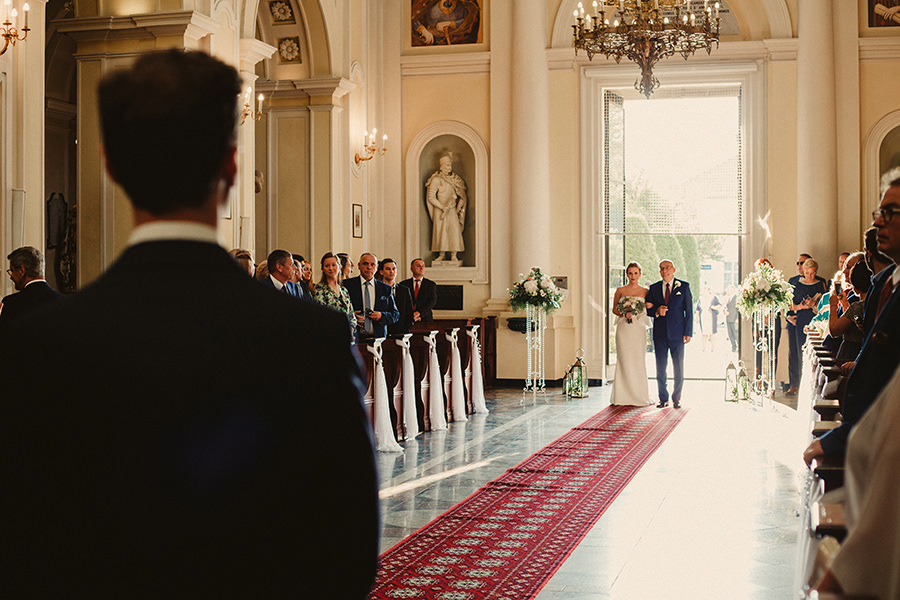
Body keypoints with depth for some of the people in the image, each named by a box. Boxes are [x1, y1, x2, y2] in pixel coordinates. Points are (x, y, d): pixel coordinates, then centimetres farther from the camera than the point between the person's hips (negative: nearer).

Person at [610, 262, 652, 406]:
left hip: (639, 329, 1)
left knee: (639, 361, 0)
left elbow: (648, 310, 10)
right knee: (624, 360, -3)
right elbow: (614, 309, 10)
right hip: (624, 329, -1)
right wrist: (624, 314, -9)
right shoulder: (620, 290, 6)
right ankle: (624, 396, 3)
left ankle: (639, 396, 8)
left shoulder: (645, 291, 7)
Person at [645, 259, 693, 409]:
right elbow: (648, 309, 12)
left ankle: (676, 398, 12)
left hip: (677, 333, -2)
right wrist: (657, 311, -11)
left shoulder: (684, 286, 2)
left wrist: (688, 332, -6)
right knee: (660, 367, 4)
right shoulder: (654, 288, 9)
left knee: (679, 367, 2)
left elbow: (689, 310, 1)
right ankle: (663, 399, 13)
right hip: (659, 334, 2)